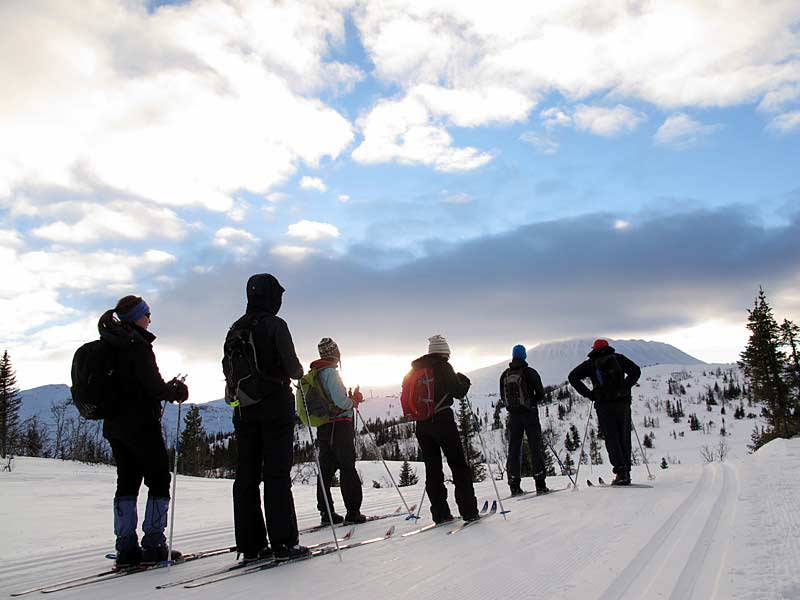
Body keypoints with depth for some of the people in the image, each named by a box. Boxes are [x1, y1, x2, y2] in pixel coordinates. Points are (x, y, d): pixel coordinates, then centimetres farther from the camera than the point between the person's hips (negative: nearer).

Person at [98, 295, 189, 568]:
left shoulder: (108, 345, 12)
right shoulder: (137, 344, -14)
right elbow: (153, 387, -18)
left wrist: (166, 388, 15)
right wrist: (176, 391, 1)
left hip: (114, 424, 8)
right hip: (140, 423, -8)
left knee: (127, 481, 12)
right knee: (159, 479, 2)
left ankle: (126, 548, 12)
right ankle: (153, 545, 1)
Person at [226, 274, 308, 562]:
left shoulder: (235, 329, 9)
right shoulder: (275, 325, -10)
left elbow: (227, 368, 11)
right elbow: (292, 366, -12)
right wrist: (299, 373, 9)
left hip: (244, 409, 6)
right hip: (275, 407, -5)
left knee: (246, 475, 6)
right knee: (277, 473, -3)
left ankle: (250, 545, 8)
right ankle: (283, 543, -3)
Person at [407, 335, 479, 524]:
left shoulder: (414, 369, 12)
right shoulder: (443, 366, -7)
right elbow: (459, 391, -7)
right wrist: (463, 381, 11)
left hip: (421, 424, 6)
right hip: (442, 420, -6)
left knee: (432, 468, 8)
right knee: (458, 465, 2)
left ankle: (440, 513, 6)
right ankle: (468, 511, -1)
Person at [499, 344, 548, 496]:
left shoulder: (505, 375, 4)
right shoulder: (530, 372, -7)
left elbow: (503, 399, 8)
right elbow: (541, 394, -4)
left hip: (513, 416, 3)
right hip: (530, 414, -3)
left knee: (513, 449, 6)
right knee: (536, 448, 1)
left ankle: (514, 486, 3)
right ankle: (540, 484, -3)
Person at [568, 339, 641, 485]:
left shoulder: (590, 363, 9)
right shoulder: (619, 358, 12)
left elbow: (573, 376, 0)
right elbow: (636, 371, 1)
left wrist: (588, 393, 2)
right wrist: (625, 387, 5)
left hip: (603, 405, -1)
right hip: (622, 402, 1)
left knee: (611, 438, 0)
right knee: (624, 437, 8)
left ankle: (620, 471, -12)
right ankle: (626, 472, 7)